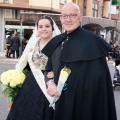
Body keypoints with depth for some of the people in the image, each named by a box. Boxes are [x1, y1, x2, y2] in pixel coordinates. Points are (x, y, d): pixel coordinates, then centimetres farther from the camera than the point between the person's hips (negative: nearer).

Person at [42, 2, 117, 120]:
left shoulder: (92, 41, -11)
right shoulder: (56, 42, 8)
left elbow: (98, 79, -12)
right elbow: (49, 67, 11)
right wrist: (50, 82, -8)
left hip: (82, 101, -5)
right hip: (58, 99, 6)